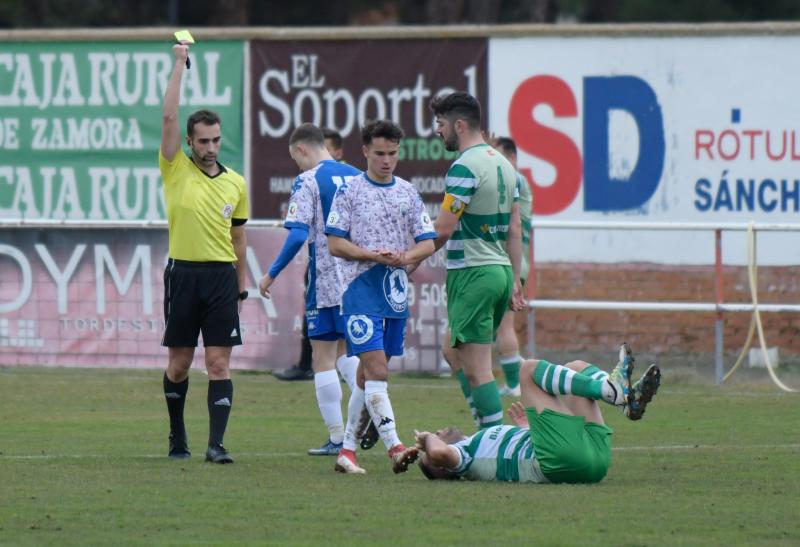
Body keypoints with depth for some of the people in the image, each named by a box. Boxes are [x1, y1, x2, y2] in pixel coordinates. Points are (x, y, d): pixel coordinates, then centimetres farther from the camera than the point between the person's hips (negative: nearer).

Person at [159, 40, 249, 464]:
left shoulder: (236, 183, 9)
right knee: (178, 363, 6)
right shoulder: (176, 170, 1)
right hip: (184, 273, -1)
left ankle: (216, 443, -10)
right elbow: (169, 118, -9)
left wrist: (242, 286, 15)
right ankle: (177, 436, 22)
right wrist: (179, 66, -8)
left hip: (221, 275, 1)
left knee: (219, 363, -6)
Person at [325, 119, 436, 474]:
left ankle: (347, 449, 17)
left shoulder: (408, 193, 12)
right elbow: (335, 244, -3)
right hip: (360, 289, -5)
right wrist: (374, 255, -16)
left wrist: (405, 257, -11)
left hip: (396, 292, 5)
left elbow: (428, 243, 11)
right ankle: (395, 447, -24)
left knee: (368, 375, 9)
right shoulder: (350, 191, 0)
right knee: (376, 371, -16)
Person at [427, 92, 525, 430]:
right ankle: (488, 430, 16)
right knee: (453, 352, 20)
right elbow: (514, 230, 16)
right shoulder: (502, 163, 14)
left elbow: (443, 230, -17)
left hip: (472, 273, -9)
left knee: (476, 369, -6)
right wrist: (514, 281, 19)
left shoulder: (465, 167, -14)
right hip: (500, 271, 9)